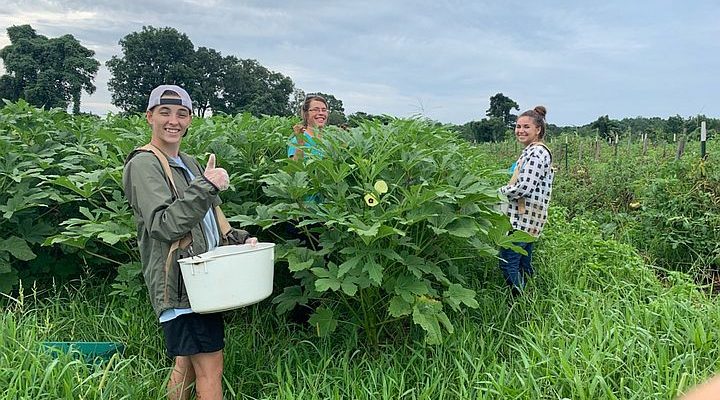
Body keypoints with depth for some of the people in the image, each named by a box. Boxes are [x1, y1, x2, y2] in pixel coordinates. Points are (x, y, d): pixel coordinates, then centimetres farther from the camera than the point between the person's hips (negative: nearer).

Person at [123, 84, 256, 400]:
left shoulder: (189, 164, 18)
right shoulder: (143, 164, -9)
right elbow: (163, 225, -21)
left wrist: (239, 239, 5)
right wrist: (206, 186, -24)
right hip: (177, 283, -9)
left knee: (187, 364, 17)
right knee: (210, 367, -7)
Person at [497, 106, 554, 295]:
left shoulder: (534, 153, -16)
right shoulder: (536, 151, 18)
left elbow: (523, 188, -23)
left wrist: (499, 191, -8)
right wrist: (509, 186, 12)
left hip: (523, 218, -11)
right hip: (528, 217, 11)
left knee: (508, 262, -9)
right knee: (524, 262, 16)